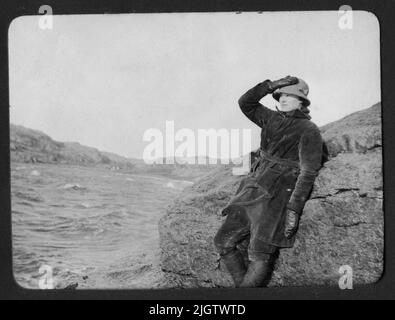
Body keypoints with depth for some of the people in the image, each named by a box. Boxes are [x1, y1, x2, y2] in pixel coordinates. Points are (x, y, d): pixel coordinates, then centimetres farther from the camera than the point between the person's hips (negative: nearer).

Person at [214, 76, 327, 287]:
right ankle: (243, 284, 14)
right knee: (224, 242, 5)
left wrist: (294, 209, -19)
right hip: (253, 189, 8)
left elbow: (309, 172, -12)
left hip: (276, 197, -7)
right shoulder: (273, 119, 14)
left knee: (259, 257, -8)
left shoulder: (309, 131, -6)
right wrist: (271, 86, 3)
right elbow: (245, 103, 15)